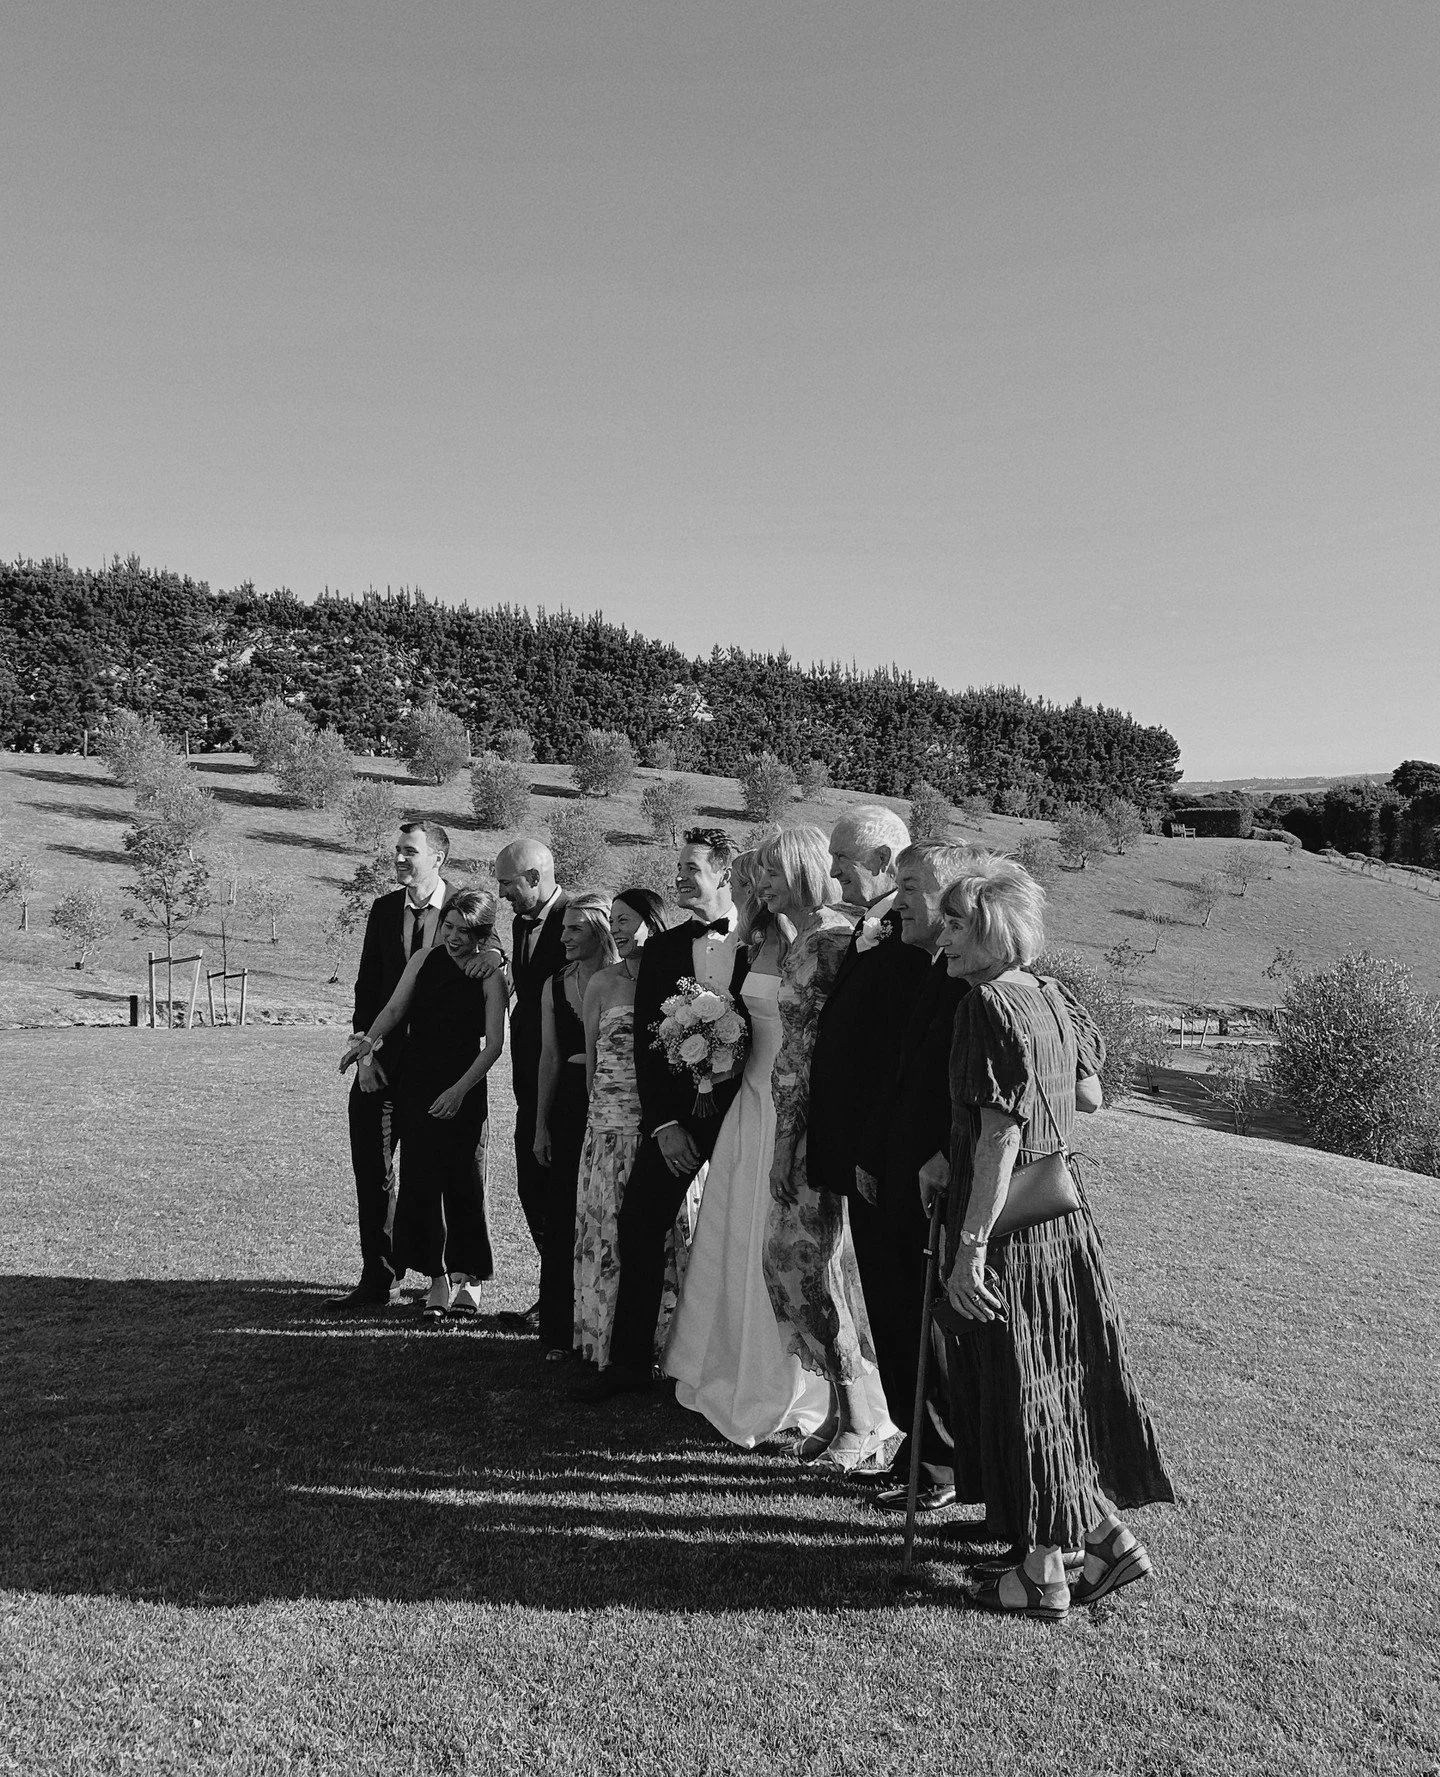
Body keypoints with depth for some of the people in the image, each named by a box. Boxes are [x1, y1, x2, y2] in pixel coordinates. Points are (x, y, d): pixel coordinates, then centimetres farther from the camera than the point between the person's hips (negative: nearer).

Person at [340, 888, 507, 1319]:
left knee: (463, 1182, -1)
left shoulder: (490, 976, -4)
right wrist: (371, 1039, -17)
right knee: (420, 1182, 2)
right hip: (417, 1085, 3)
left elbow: (494, 1044, -8)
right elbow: (395, 1009, 3)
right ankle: (438, 1278, 12)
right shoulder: (424, 960, 5)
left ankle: (468, 1276, 16)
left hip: (464, 1090, -3)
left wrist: (460, 1089, -15)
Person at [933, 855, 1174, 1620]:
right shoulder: (1053, 998, 4)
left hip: (1006, 1228, -8)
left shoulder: (987, 1005, -20)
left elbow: (999, 1136, -23)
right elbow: (1089, 1096, 15)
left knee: (1016, 1391, 7)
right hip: (1062, 1215, 8)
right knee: (1069, 1378, 19)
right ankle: (1108, 1534, 30)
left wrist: (970, 1250, -21)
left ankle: (1043, 1573, 22)